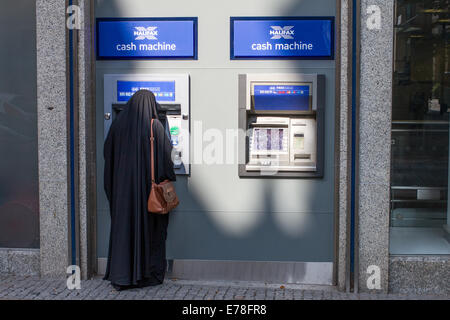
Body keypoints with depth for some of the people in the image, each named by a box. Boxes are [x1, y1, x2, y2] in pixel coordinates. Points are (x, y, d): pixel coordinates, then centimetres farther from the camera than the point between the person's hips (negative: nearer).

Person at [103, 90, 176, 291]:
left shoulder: (119, 124, 2)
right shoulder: (155, 126, -8)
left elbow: (107, 152, 10)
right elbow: (167, 154, -8)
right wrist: (166, 179, 5)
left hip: (123, 185, 3)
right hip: (148, 185, -3)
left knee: (123, 225, 9)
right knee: (150, 227, 7)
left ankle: (121, 276, 11)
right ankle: (149, 274, 12)